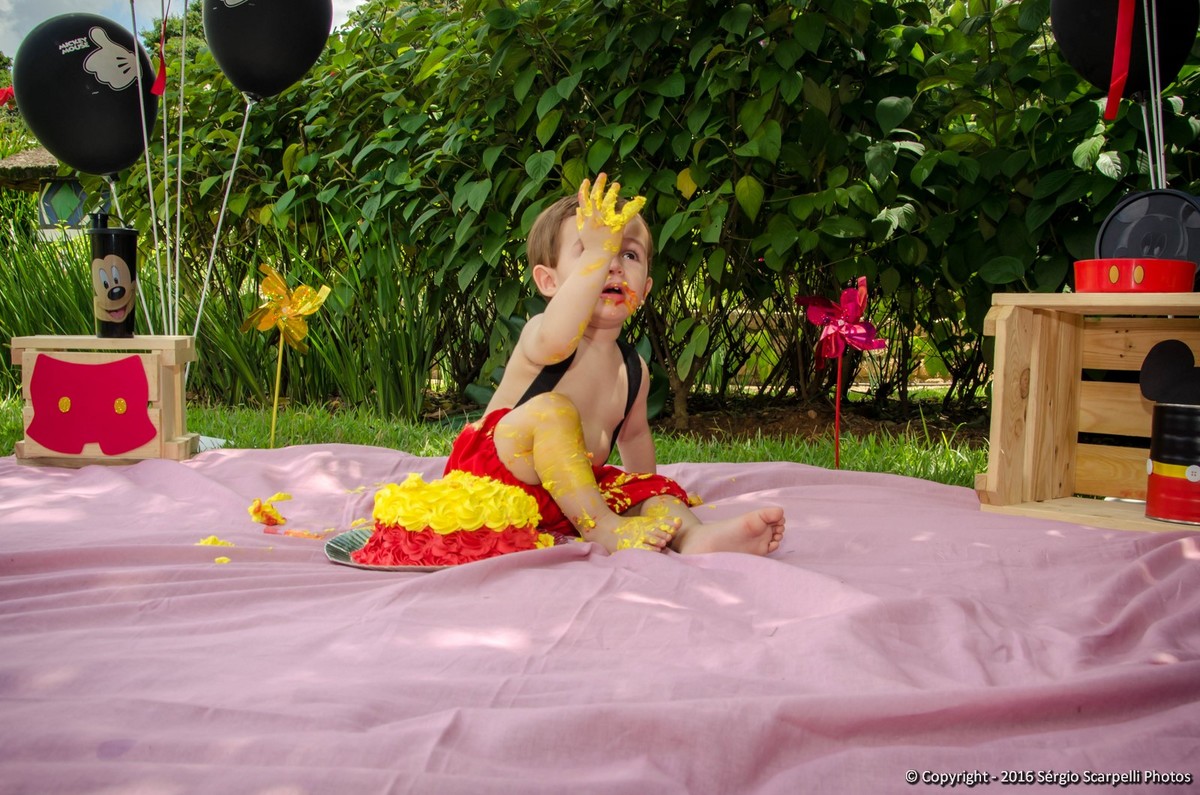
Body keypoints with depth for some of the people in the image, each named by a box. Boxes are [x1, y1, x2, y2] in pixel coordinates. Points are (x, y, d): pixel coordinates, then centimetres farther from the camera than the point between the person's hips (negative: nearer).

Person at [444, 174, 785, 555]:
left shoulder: (633, 369, 5)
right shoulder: (539, 335, -17)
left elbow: (633, 433, 24)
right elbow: (556, 339, -45)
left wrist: (653, 503, 31)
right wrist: (596, 253, -46)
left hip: (572, 491, 7)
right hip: (495, 476, -7)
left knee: (652, 488, -7)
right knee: (550, 410, -28)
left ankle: (693, 535, -38)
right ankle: (602, 526, -28)